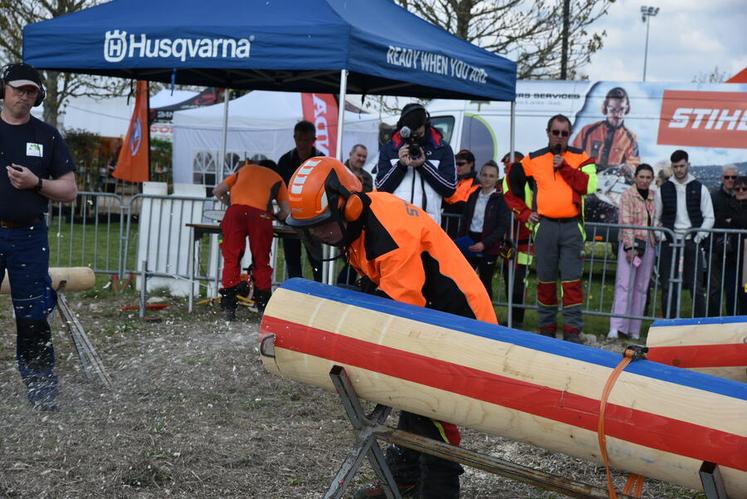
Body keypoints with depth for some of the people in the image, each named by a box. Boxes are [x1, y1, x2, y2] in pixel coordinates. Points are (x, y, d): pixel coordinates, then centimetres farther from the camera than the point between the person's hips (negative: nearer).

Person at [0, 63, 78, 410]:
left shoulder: (47, 137, 9)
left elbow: (70, 191, 7)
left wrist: (36, 183, -11)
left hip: (28, 237, 0)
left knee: (32, 319, 3)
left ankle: (43, 394, 11)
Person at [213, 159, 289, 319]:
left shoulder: (244, 169, 34)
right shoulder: (277, 179, 31)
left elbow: (217, 191, 30)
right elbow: (285, 212, 20)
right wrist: (273, 216, 40)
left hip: (235, 210, 1)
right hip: (260, 214, -1)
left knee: (231, 258, 3)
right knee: (261, 261, 9)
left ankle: (228, 306, -4)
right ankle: (263, 307, 10)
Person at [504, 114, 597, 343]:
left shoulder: (581, 157, 6)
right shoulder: (533, 160, 7)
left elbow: (589, 185, -10)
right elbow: (510, 186, 14)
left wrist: (564, 166, -12)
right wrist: (524, 213, 6)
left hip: (572, 227, -1)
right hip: (545, 226, 1)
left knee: (572, 282, -4)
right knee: (546, 281, 7)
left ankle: (573, 331, -1)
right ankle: (546, 330, 16)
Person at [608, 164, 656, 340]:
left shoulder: (654, 197, 10)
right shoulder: (627, 196, -4)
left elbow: (657, 221, 14)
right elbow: (626, 222, -10)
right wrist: (630, 246, -16)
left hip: (648, 245, 5)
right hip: (631, 243, -5)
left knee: (641, 287, 5)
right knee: (624, 284, -11)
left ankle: (634, 329, 9)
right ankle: (617, 328, -16)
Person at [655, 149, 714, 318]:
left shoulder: (700, 189, 5)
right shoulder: (663, 190, 8)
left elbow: (709, 218, 5)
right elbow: (656, 218, 12)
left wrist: (698, 237, -8)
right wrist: (661, 237, -3)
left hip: (692, 243, -1)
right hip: (670, 244, 1)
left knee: (696, 286, -2)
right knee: (668, 287, 1)